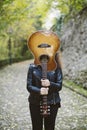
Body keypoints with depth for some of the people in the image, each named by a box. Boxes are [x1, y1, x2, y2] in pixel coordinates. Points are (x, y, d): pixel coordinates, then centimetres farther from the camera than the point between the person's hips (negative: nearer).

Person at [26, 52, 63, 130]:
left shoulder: (56, 68, -3)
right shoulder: (32, 67, -1)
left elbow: (59, 86, -5)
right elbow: (29, 86, -4)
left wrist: (50, 84, -26)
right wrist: (39, 91, -24)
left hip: (52, 104, 0)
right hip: (35, 104, 1)